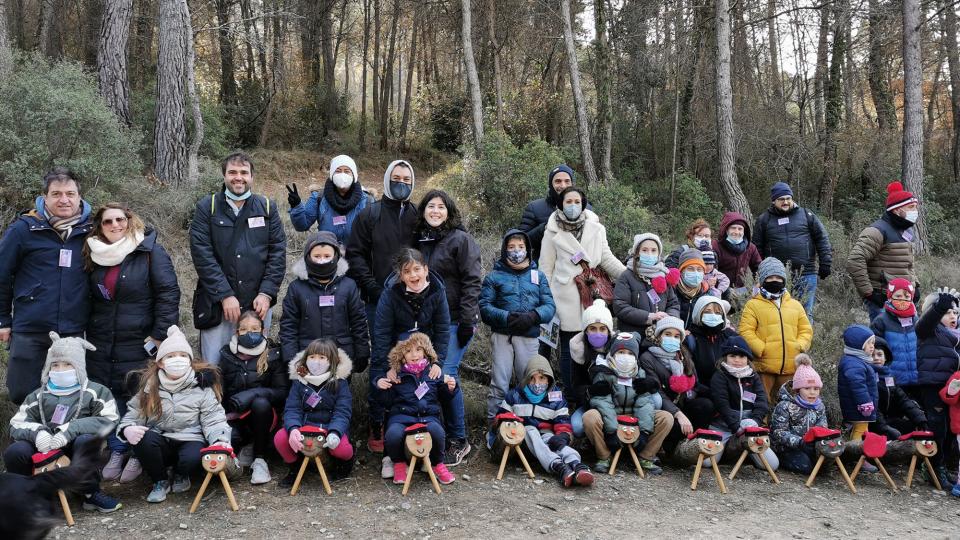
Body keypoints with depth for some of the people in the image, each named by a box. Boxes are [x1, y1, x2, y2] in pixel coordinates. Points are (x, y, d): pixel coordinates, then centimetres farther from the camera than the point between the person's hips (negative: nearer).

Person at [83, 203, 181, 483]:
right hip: (101, 345, 5)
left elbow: (168, 293, -13)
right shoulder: (94, 255, 8)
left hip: (140, 343, -5)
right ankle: (117, 450, 24)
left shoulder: (151, 252, -8)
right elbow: (89, 298, 19)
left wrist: (160, 335, -17)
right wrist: (88, 332, 12)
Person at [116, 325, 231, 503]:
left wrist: (220, 441, -27)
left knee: (193, 458, -35)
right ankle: (160, 481, -3)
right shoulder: (149, 388, 5)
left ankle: (180, 475, 6)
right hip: (159, 444, 2)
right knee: (143, 438, -31)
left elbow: (213, 420, -7)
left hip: (191, 440, -2)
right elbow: (132, 416, 4)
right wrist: (126, 430, -20)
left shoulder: (202, 388, -1)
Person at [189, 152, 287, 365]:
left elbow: (278, 252, 2)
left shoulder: (267, 207, 7)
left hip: (259, 303, 2)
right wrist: (225, 295, -14)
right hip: (216, 304, -1)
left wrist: (266, 293, -8)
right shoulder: (207, 208, 1)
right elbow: (202, 254, -8)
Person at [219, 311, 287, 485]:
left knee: (261, 403, -35)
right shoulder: (227, 355, 6)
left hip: (261, 413, -1)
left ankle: (259, 459, -19)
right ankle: (247, 445, 4)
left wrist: (254, 393, -22)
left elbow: (282, 392, -4)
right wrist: (224, 415, -14)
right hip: (233, 417, 1)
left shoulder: (272, 356, 2)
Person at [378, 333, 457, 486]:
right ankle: (399, 463, 2)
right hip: (402, 416, 0)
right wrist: (379, 384, -5)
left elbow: (443, 393, 21)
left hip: (428, 416, 1)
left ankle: (437, 464, 0)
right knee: (393, 434, -35)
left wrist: (450, 387, -2)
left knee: (437, 431, -35)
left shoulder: (433, 370, 11)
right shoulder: (396, 374, 8)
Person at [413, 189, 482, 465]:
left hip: (455, 320, -6)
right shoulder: (419, 240, 14)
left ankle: (458, 440, -1)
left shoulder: (461, 240, -5)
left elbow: (472, 282, -10)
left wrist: (467, 321, -16)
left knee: (445, 375, -14)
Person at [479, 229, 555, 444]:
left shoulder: (538, 275, 14)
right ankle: (493, 429, 4)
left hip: (529, 337, 2)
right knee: (499, 385, -3)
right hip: (502, 336, -2)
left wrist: (533, 316, -14)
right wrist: (506, 317, -17)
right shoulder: (494, 276, 8)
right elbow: (484, 307, -2)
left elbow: (550, 306, 6)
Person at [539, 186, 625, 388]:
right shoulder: (553, 232, 3)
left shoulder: (595, 228, 9)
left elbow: (607, 258, 8)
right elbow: (546, 267, 5)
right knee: (568, 349, 4)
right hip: (567, 298, -2)